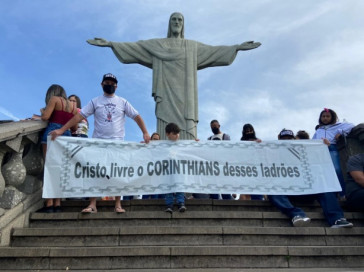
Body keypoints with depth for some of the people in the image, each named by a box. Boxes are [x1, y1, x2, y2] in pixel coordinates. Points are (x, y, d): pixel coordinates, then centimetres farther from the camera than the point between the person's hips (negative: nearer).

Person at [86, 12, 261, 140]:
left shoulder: (193, 46, 20)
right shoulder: (156, 45, 16)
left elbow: (215, 51, 17)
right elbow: (134, 47, 9)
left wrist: (237, 47, 8)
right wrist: (110, 43, -1)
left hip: (184, 95, 2)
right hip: (167, 95, -1)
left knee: (186, 133, -8)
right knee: (167, 135, -9)